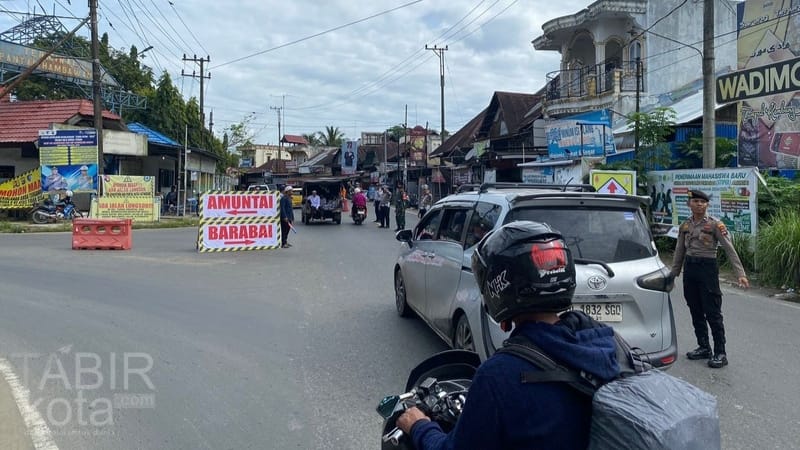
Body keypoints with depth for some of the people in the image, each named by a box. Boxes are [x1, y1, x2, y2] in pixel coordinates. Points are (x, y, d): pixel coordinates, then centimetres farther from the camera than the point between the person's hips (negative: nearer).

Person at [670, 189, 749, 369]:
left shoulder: (715, 225, -6)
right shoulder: (685, 225, 8)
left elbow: (730, 249, -11)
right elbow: (679, 252, 14)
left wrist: (740, 274, -18)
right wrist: (672, 275, 13)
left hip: (708, 268, -5)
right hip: (689, 268, 5)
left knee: (713, 313, -4)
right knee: (696, 312, 11)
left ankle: (720, 353, 4)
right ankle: (704, 348, 23)